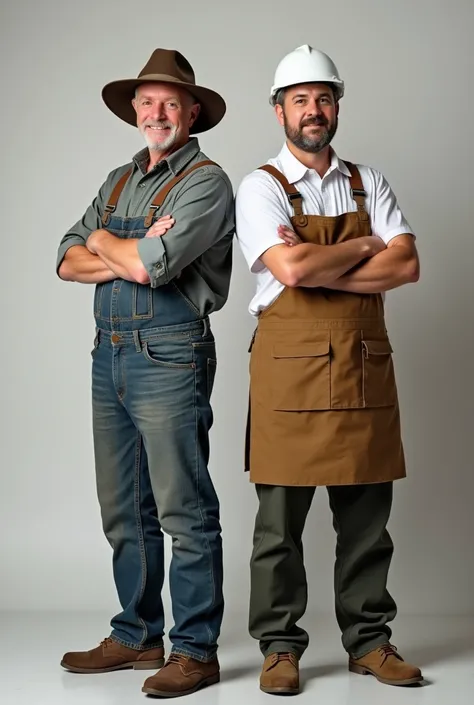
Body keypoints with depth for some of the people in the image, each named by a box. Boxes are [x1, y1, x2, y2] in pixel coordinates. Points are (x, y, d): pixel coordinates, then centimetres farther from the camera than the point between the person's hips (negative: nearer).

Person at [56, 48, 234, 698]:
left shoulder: (205, 181, -5)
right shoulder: (119, 181, 18)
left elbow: (156, 264, -19)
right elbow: (69, 261, 8)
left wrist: (105, 242, 1)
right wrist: (131, 258, -9)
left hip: (169, 359, -7)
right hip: (110, 355, 8)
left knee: (185, 510, -3)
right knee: (123, 511, 13)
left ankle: (196, 650, 6)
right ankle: (137, 637, 25)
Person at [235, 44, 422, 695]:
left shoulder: (369, 184, 13)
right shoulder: (261, 188, -1)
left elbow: (407, 264, -1)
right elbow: (291, 267, -18)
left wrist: (321, 273, -10)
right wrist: (365, 246, -4)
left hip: (364, 365, 4)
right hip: (290, 366, -4)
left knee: (366, 516, 9)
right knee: (280, 521, 2)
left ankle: (369, 640, 21)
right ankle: (280, 647, 14)